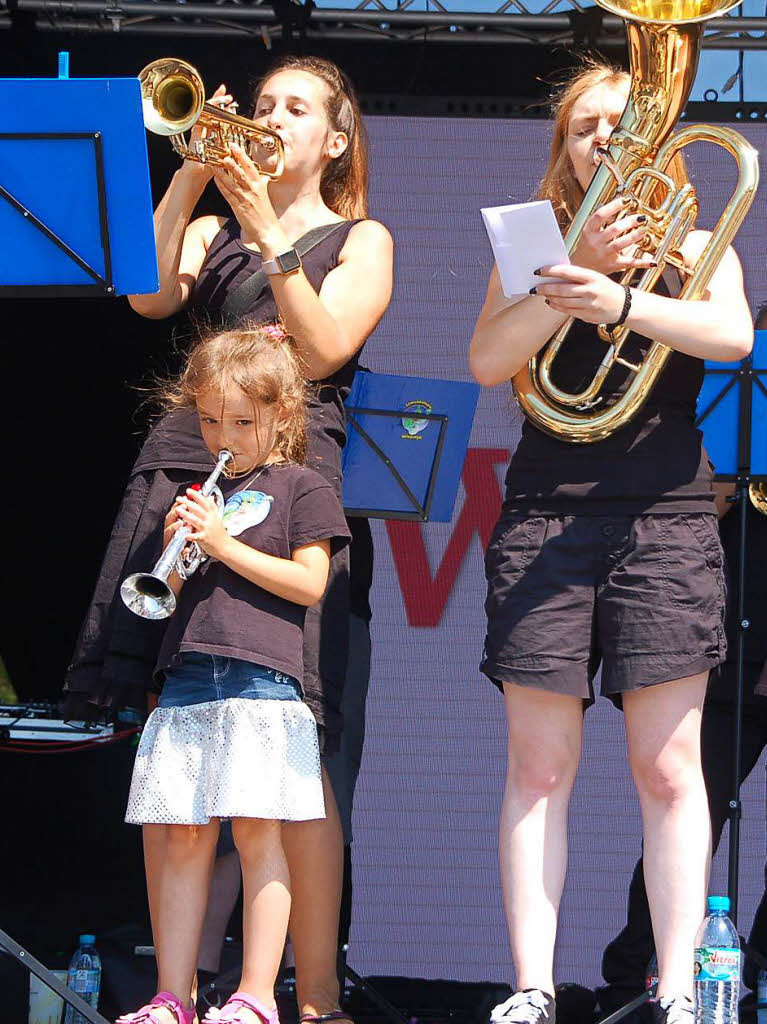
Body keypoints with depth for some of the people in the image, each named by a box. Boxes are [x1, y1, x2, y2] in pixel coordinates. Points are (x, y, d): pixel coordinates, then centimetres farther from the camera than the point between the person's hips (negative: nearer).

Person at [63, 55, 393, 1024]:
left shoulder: (361, 239, 14)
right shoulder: (211, 231, 22)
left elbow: (321, 350, -3)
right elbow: (148, 295, 1)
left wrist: (270, 235, -8)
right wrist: (192, 176, -2)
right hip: (183, 460, 4)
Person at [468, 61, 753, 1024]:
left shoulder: (694, 248, 11)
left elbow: (732, 335, -10)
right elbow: (488, 359, -3)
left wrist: (620, 299, -25)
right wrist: (575, 272, -15)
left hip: (665, 518, -1)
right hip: (545, 516, 1)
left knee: (668, 767, -4)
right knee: (538, 764, -2)